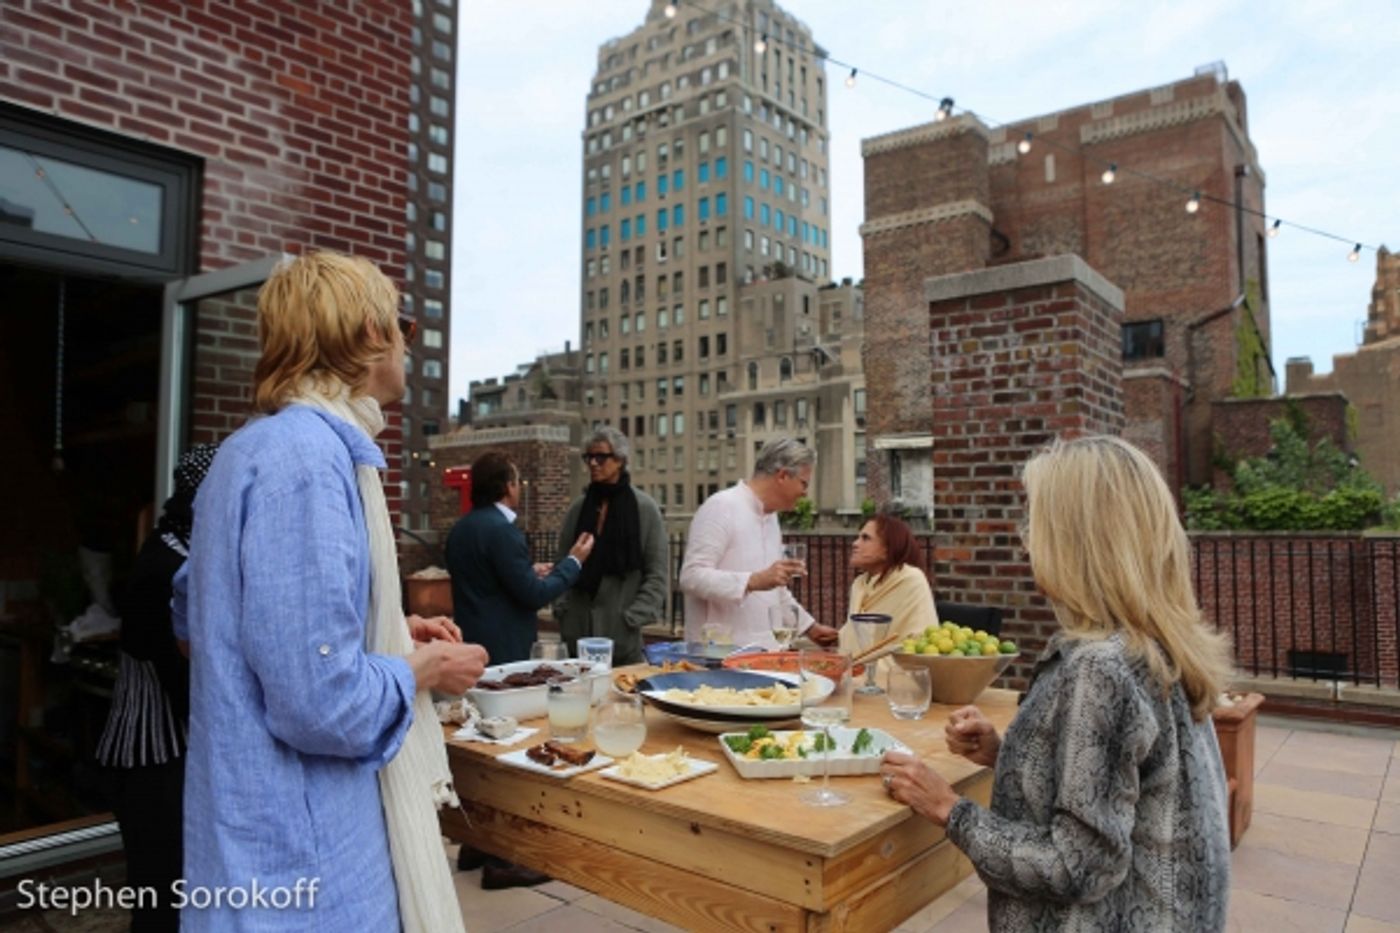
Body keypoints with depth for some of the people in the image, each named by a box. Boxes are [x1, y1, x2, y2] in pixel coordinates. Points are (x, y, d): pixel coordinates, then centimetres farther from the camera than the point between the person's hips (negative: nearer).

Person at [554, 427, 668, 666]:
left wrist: (634, 617, -9)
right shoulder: (578, 507, 7)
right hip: (577, 629, 3)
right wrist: (561, 608, 2)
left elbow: (657, 574, -3)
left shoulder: (644, 507, -3)